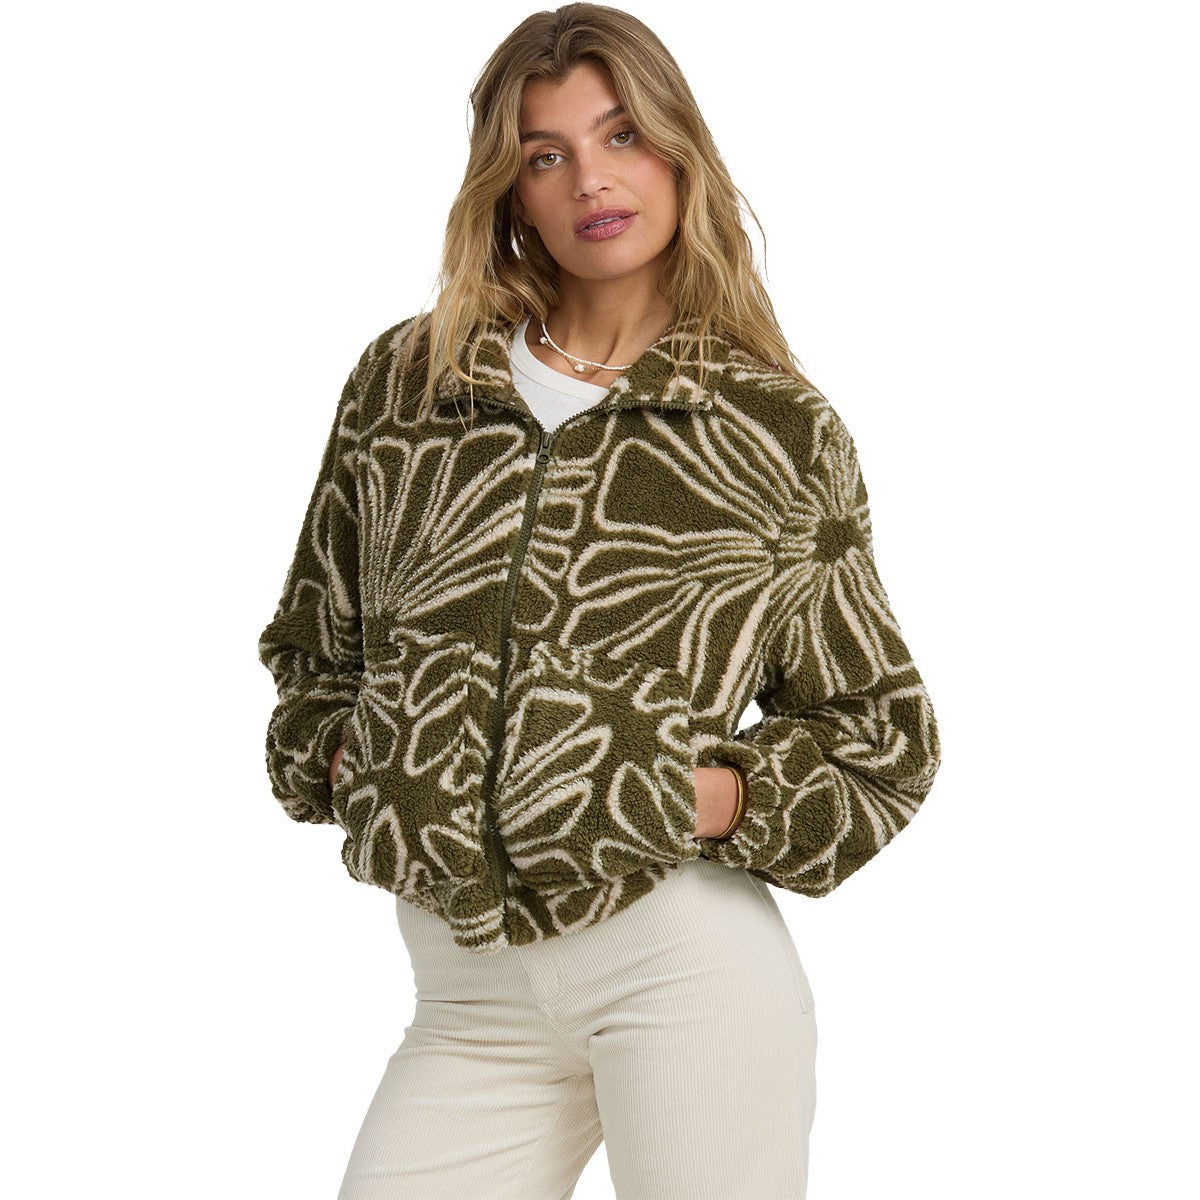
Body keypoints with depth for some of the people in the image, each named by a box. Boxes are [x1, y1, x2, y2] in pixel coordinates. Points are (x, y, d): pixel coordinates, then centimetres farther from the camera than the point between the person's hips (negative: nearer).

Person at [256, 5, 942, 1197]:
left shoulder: (781, 430, 1)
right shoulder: (402, 381, 7)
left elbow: (882, 738, 7)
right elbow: (315, 640, 20)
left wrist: (717, 799, -8)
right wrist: (342, 761, 2)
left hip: (687, 958, -2)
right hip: (469, 991, 3)